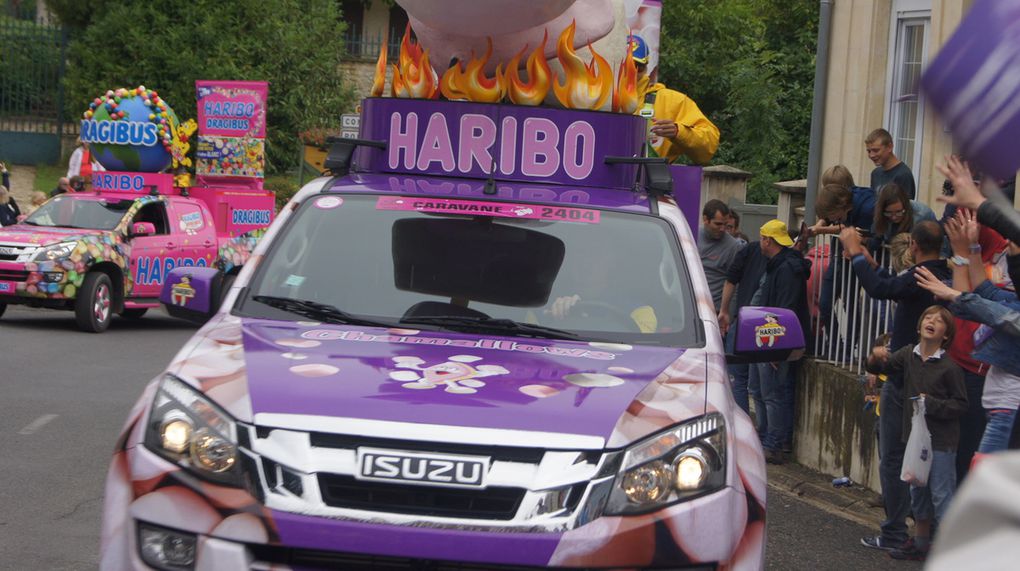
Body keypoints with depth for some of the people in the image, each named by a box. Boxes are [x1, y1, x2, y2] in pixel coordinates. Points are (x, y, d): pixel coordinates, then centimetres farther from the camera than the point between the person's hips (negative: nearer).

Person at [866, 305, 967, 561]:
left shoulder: (949, 367, -15)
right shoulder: (908, 355, 0)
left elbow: (961, 405, -10)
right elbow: (877, 368, 10)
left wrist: (932, 404, -21)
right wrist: (876, 357, -12)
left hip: (941, 443, -6)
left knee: (942, 496, -4)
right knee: (918, 494, 19)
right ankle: (920, 543, 34)